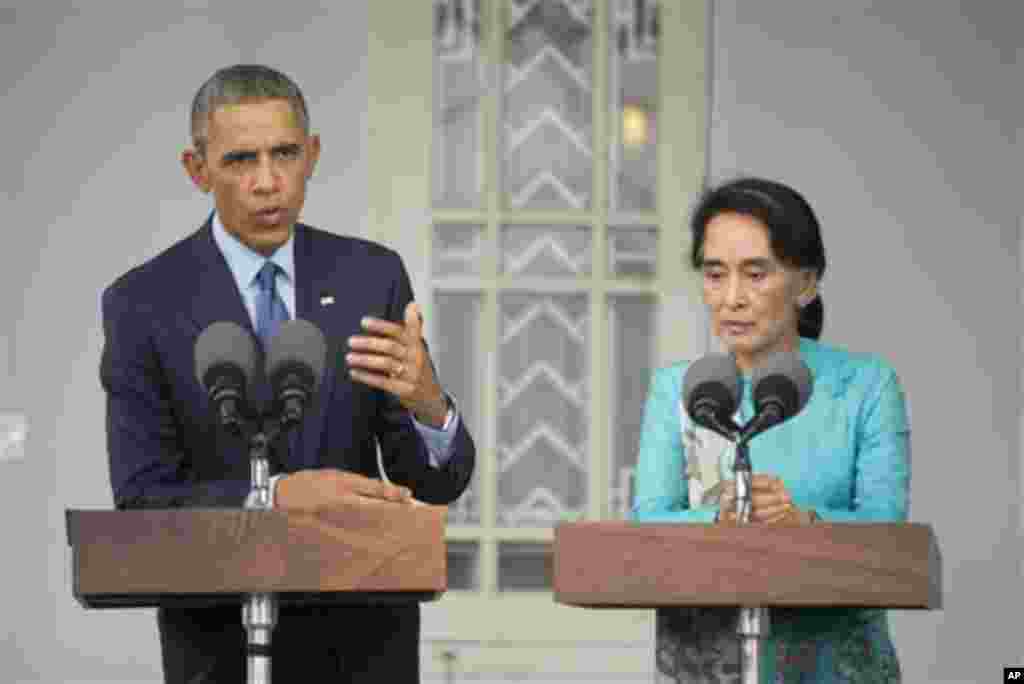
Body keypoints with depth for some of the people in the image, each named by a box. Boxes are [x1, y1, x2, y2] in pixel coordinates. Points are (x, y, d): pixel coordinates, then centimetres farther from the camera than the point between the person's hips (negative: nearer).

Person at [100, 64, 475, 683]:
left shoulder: (373, 277, -2)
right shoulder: (143, 304, -9)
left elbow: (437, 483, -4)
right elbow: (141, 503, -14)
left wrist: (427, 403, -26)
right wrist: (277, 495, -30)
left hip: (365, 633, 2)